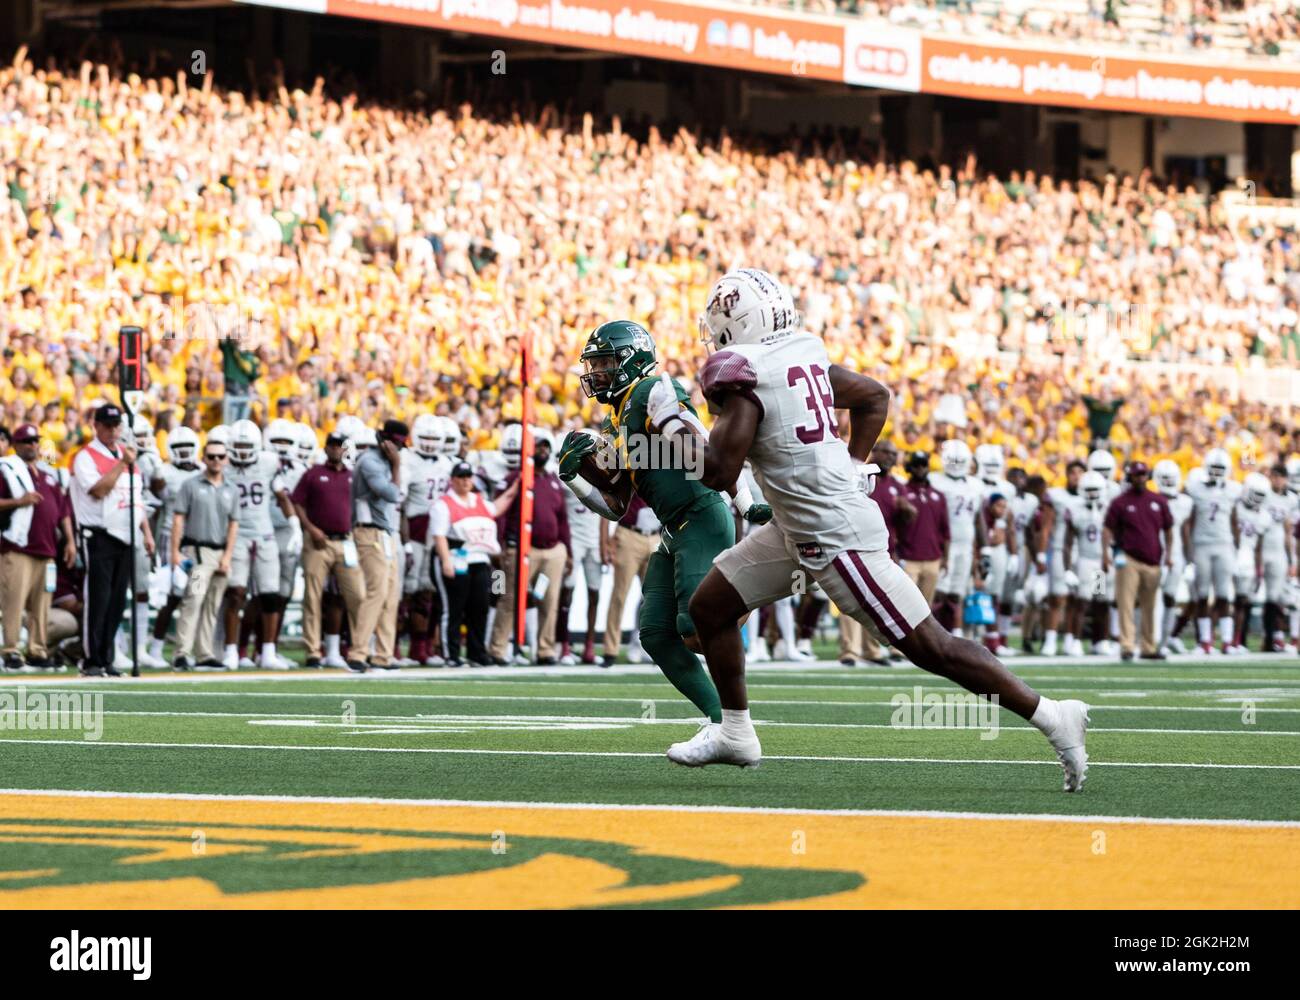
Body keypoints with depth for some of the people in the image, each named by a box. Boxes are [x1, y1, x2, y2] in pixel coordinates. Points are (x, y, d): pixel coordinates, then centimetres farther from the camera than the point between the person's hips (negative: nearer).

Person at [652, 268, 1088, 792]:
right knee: (709, 606, 14)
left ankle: (1051, 716, -2)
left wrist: (671, 422, -6)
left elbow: (717, 469, -21)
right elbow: (874, 397, 21)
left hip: (836, 536, -10)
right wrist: (853, 468, 18)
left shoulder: (744, 374, -18)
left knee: (930, 647, -6)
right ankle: (735, 732, 26)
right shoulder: (804, 354, 8)